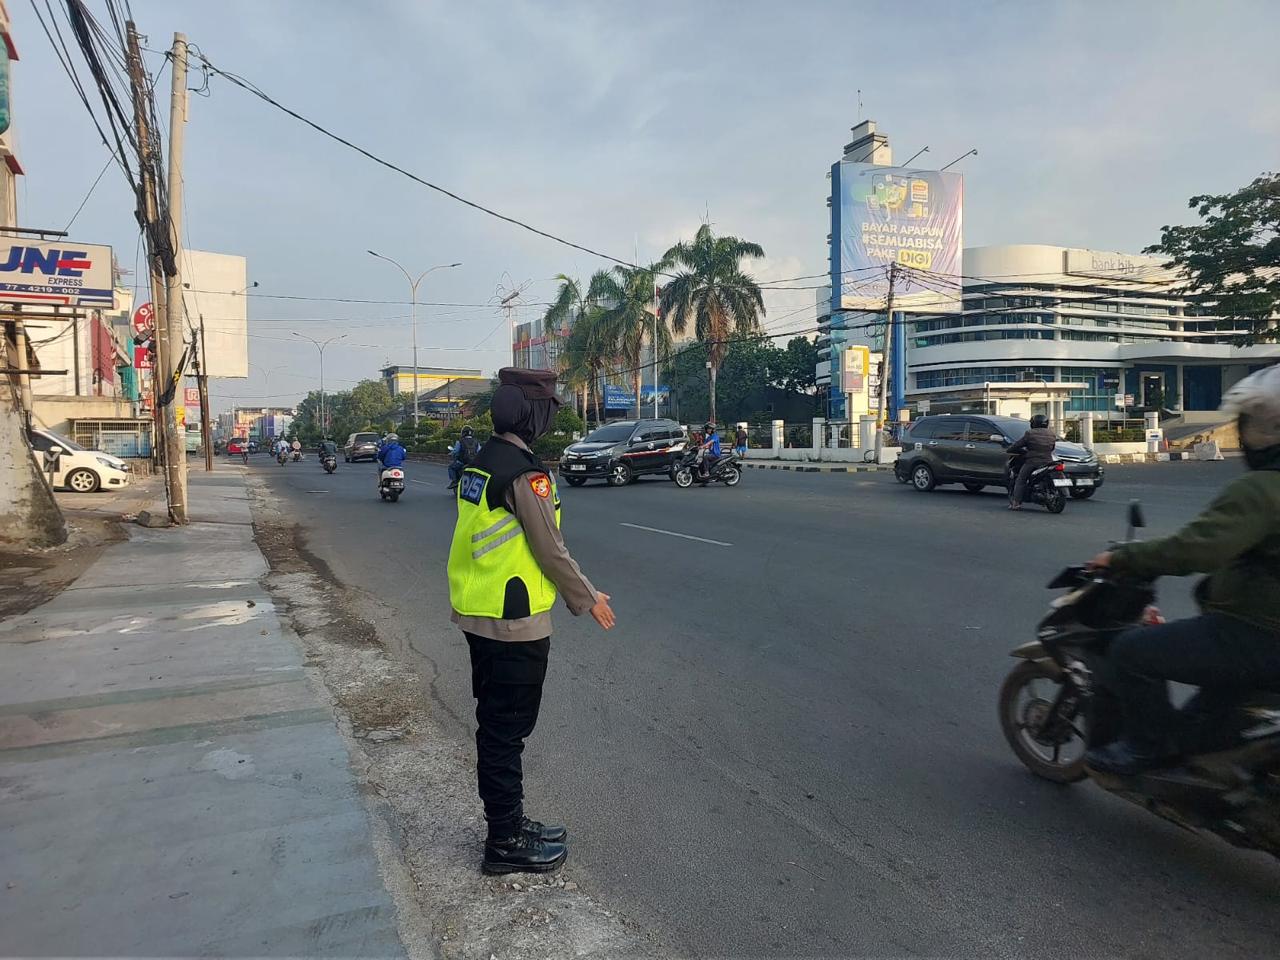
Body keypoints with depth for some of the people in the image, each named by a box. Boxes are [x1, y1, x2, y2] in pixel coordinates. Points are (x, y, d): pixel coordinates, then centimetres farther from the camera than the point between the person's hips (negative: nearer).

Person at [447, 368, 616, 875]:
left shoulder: (480, 463, 8)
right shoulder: (525, 472, -20)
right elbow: (550, 549, -17)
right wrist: (588, 600, -3)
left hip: (477, 615, 9)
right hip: (515, 623, -9)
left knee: (496, 727, 19)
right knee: (506, 731, 3)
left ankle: (508, 821, 34)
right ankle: (505, 843, 17)